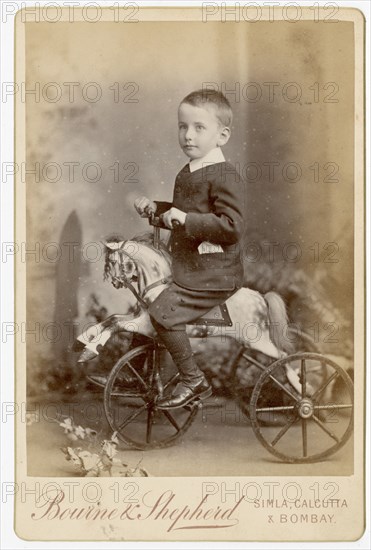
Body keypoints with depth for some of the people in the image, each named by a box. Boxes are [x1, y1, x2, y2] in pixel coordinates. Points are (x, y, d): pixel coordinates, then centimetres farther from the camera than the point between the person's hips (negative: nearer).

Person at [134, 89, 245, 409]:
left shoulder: (225, 177, -16)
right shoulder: (186, 174, 14)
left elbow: (231, 227, -26)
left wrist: (186, 219, -25)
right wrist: (155, 208, 13)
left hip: (213, 275, -10)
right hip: (188, 267, 10)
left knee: (163, 314, -18)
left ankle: (194, 382, -2)